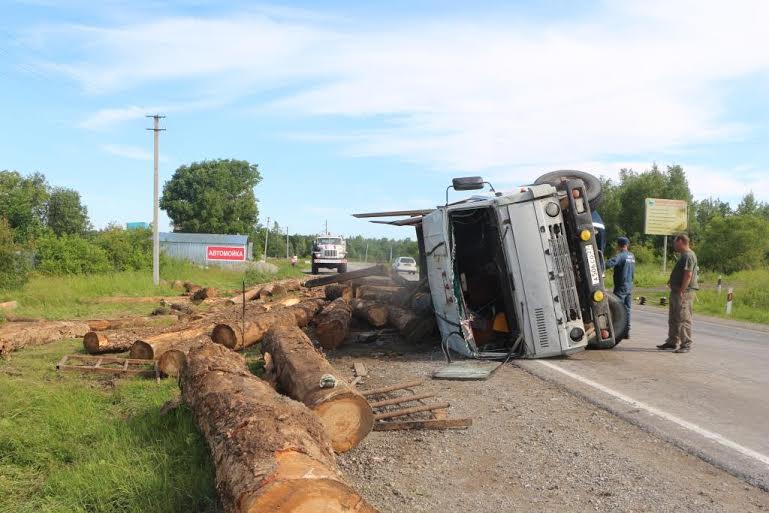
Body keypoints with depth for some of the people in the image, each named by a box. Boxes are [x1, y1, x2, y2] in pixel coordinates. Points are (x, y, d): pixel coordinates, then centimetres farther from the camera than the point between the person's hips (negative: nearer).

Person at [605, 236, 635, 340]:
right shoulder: (632, 256, 10)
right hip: (629, 287, 7)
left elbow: (609, 263, -30)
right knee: (627, 309, 11)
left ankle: (619, 332, -4)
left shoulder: (620, 256, -15)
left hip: (620, 287, -7)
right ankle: (627, 331, 15)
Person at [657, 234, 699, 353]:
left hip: (684, 293, -11)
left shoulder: (688, 256, -15)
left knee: (683, 319, -8)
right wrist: (672, 282, 17)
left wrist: (681, 291, -23)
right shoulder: (684, 255, 19)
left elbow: (688, 275, -22)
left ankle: (686, 344, -4)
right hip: (677, 292, 11)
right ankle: (672, 342, 25)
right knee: (673, 318, 16)